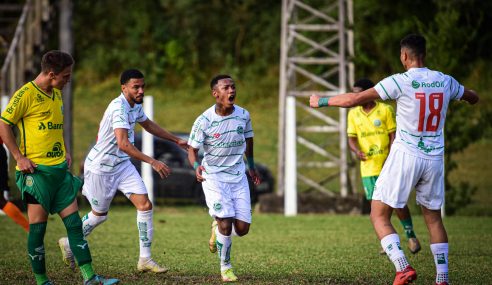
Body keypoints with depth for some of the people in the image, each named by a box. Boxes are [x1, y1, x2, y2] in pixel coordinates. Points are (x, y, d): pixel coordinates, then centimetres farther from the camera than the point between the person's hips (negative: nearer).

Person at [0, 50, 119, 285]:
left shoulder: (57, 94, 13)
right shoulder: (26, 94, -11)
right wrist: (19, 157, -13)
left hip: (60, 169, 8)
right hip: (36, 170, -7)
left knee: (74, 222, 2)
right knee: (38, 226, -3)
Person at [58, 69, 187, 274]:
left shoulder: (135, 105, 2)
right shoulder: (119, 108, -28)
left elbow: (148, 125, 24)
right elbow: (123, 143, -39)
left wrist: (176, 140, 26)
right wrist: (152, 162, -43)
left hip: (122, 164, 8)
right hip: (101, 167, -8)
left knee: (145, 204, -6)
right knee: (99, 214, 9)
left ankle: (145, 259, -2)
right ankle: (69, 243, 35)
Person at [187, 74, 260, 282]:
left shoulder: (243, 115, -3)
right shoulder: (204, 121, -15)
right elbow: (192, 150, -9)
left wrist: (251, 166, 25)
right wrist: (196, 166, -30)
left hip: (238, 177, 4)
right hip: (213, 177, -4)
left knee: (242, 228, -2)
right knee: (226, 224, -17)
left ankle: (217, 228, 33)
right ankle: (225, 267, 5)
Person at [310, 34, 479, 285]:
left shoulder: (400, 82, -11)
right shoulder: (445, 81, 3)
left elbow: (354, 99, -11)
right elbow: (473, 98, 23)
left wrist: (321, 101, 2)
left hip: (405, 155, -5)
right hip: (435, 159, 5)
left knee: (379, 215, 2)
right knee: (433, 218, 17)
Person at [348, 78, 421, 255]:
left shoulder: (385, 110, -4)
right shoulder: (353, 114, 7)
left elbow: (393, 135, -4)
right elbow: (351, 138, 7)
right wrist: (356, 150, -15)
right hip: (368, 167, 4)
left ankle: (410, 236, 9)